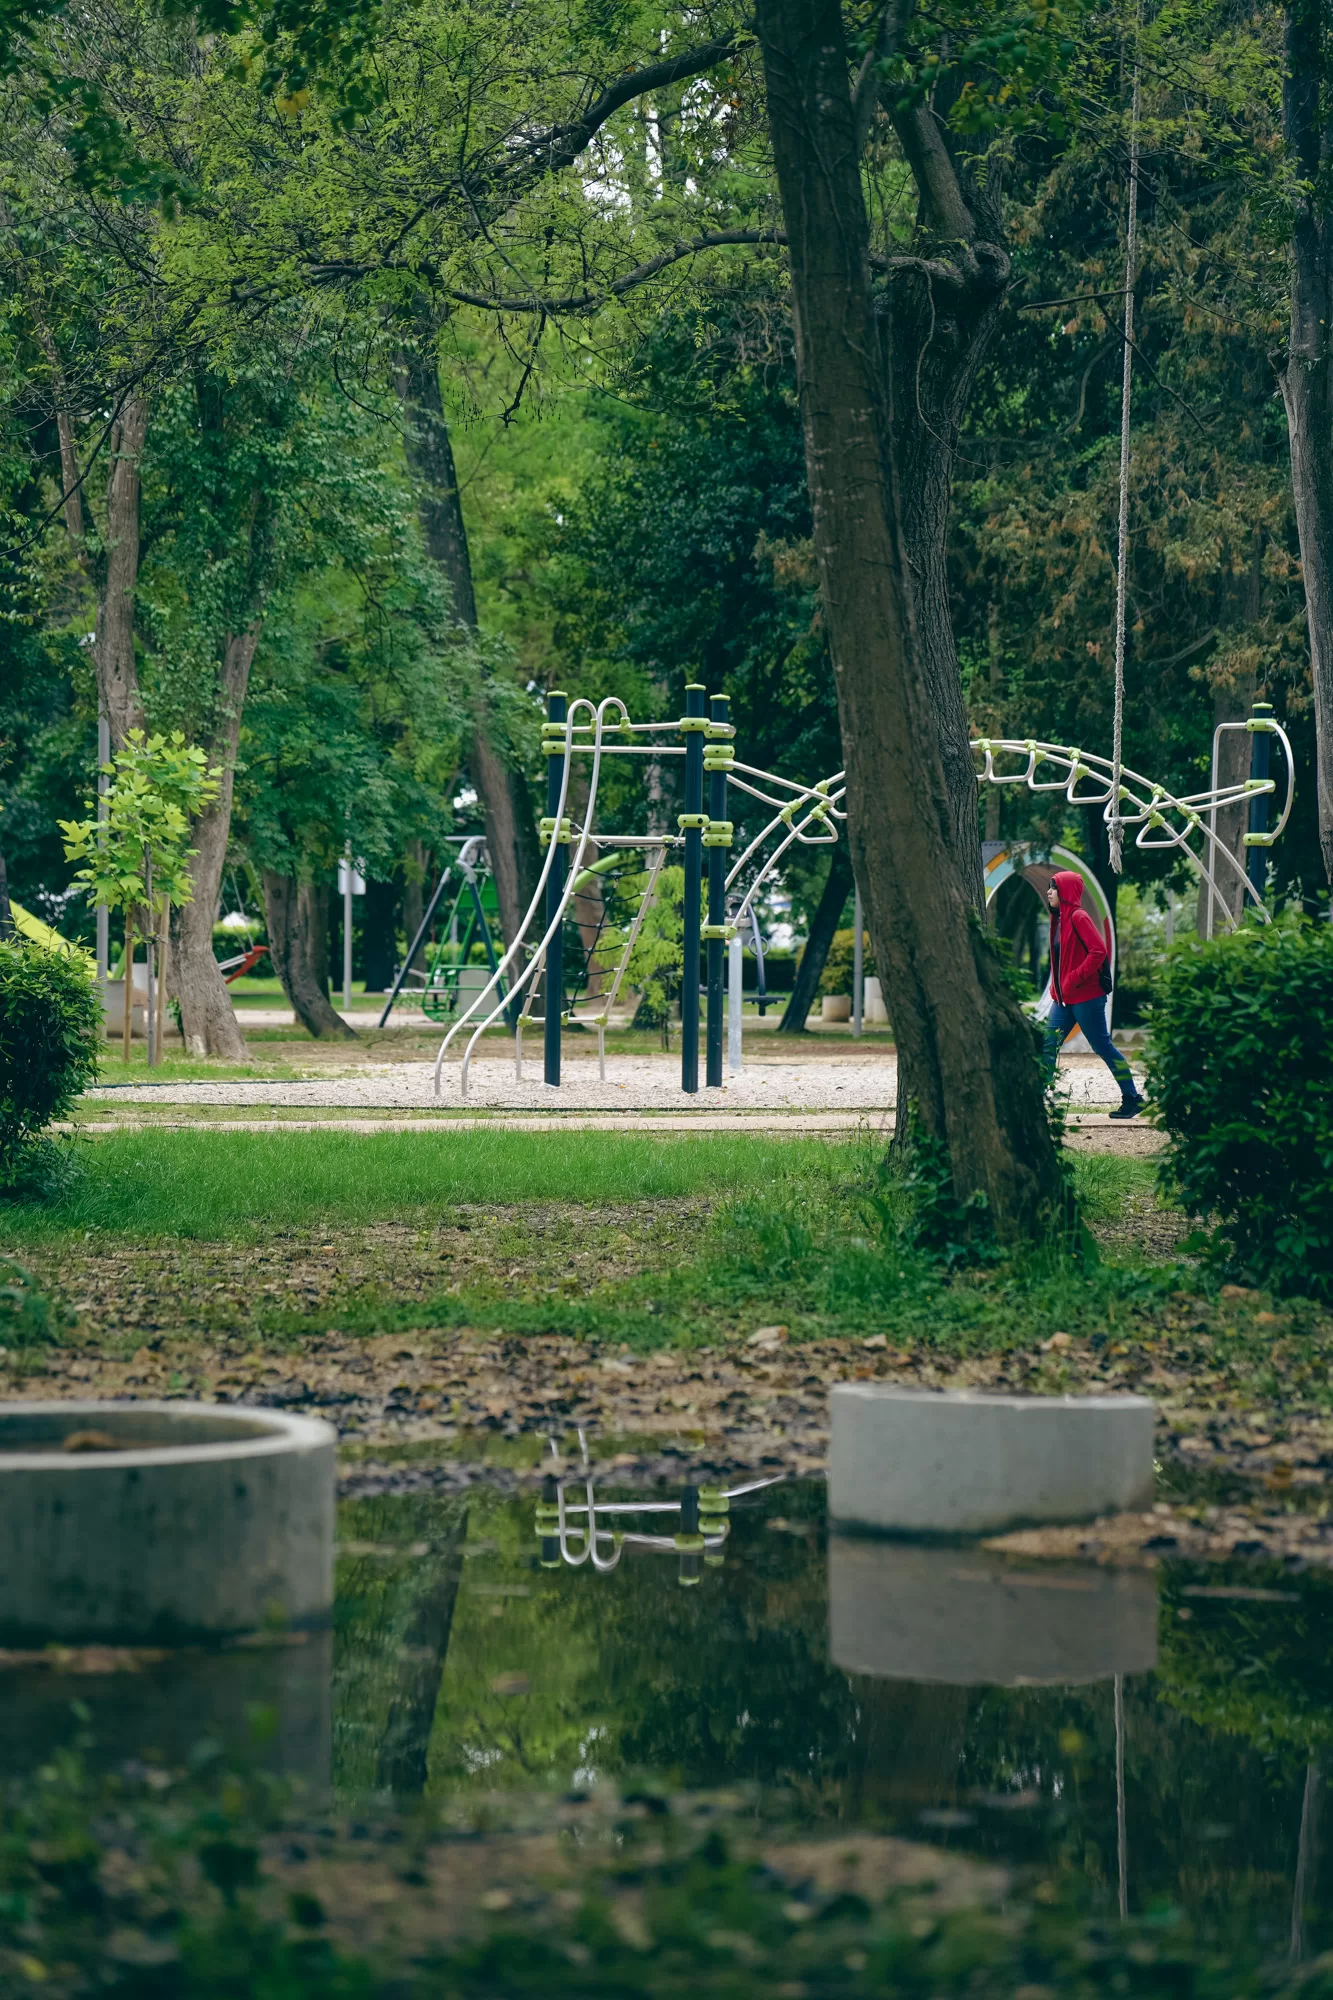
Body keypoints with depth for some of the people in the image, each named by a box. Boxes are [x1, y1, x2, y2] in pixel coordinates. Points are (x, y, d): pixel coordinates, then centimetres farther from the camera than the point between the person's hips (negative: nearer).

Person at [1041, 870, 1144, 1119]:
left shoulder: (1078, 917, -13)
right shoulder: (1059, 919, 13)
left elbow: (1098, 951, -22)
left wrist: (1074, 979, -21)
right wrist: (1057, 988, 13)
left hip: (1085, 997, -9)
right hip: (1064, 999, 9)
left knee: (1102, 1047, -2)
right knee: (1047, 1045, 2)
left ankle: (1133, 1099, 6)